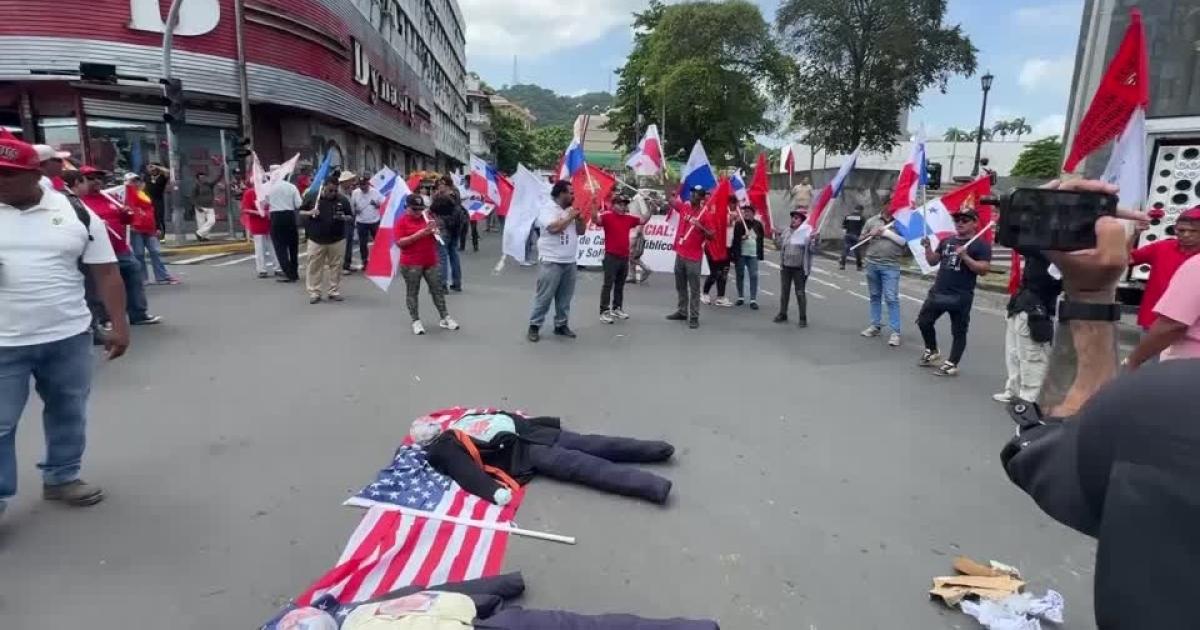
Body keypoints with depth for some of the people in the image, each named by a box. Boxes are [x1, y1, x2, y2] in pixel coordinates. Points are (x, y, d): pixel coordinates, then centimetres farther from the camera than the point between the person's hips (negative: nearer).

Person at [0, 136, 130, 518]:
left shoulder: (76, 213, 0)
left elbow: (106, 272, 1)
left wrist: (119, 324, -4)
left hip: (69, 337, 1)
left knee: (68, 412, 13)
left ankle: (62, 477, 30)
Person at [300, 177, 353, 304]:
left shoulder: (343, 200, 1)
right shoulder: (313, 198, 1)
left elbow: (351, 217, 8)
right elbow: (300, 212, 10)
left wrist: (344, 218, -15)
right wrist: (309, 213, -12)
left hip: (337, 240, 0)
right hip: (316, 239, 0)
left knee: (336, 266, 6)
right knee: (314, 267, 1)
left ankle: (334, 292, 17)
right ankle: (314, 293, 9)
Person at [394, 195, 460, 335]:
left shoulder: (427, 218, 11)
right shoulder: (402, 221, -5)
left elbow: (437, 237, 19)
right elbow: (399, 242, -14)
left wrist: (434, 231, -4)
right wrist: (418, 235, -21)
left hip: (431, 262, 5)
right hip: (411, 264, -5)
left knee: (438, 289, 8)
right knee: (412, 292, 2)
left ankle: (445, 318, 15)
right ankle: (416, 321, 9)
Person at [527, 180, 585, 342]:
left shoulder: (571, 211, 14)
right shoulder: (548, 210, -8)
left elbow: (581, 230, 16)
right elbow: (554, 228, -24)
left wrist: (579, 217, -1)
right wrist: (570, 217, -12)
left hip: (570, 262, 7)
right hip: (551, 262, -7)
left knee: (565, 297, 11)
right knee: (544, 296, -3)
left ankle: (561, 325, 22)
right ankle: (534, 326, 5)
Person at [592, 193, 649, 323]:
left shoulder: (629, 218, 10)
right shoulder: (607, 216, -9)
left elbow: (643, 220, 21)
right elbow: (595, 220, -26)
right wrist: (595, 206, -40)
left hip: (624, 257, 7)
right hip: (611, 257, -7)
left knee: (620, 285, 15)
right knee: (608, 284, -4)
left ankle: (617, 309, 26)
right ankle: (604, 312, -1)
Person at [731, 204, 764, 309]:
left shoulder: (758, 224, 6)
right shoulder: (738, 224, 0)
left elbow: (761, 239, 11)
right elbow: (734, 238, -4)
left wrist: (760, 253, 8)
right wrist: (742, 237, -23)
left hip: (753, 255, 1)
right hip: (740, 254, 0)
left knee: (754, 276, -6)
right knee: (740, 275, 7)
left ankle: (753, 300, -4)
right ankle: (740, 297, 20)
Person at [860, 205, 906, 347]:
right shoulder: (871, 221, 8)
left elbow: (905, 241, -10)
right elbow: (860, 243, 12)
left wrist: (887, 233, -14)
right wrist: (870, 235, -7)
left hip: (891, 266, -4)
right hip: (872, 264, 4)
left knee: (891, 298, -8)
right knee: (875, 296, 13)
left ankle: (895, 332, -6)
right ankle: (876, 326, 24)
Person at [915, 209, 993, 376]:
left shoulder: (981, 245, -6)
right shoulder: (947, 241, 12)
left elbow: (984, 269, -15)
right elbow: (933, 261, 14)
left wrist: (965, 256, -24)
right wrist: (928, 247, -3)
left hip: (961, 297, -6)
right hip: (937, 292, 6)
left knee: (958, 332, 4)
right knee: (923, 322, 13)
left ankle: (951, 364, 12)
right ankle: (932, 352, 32)